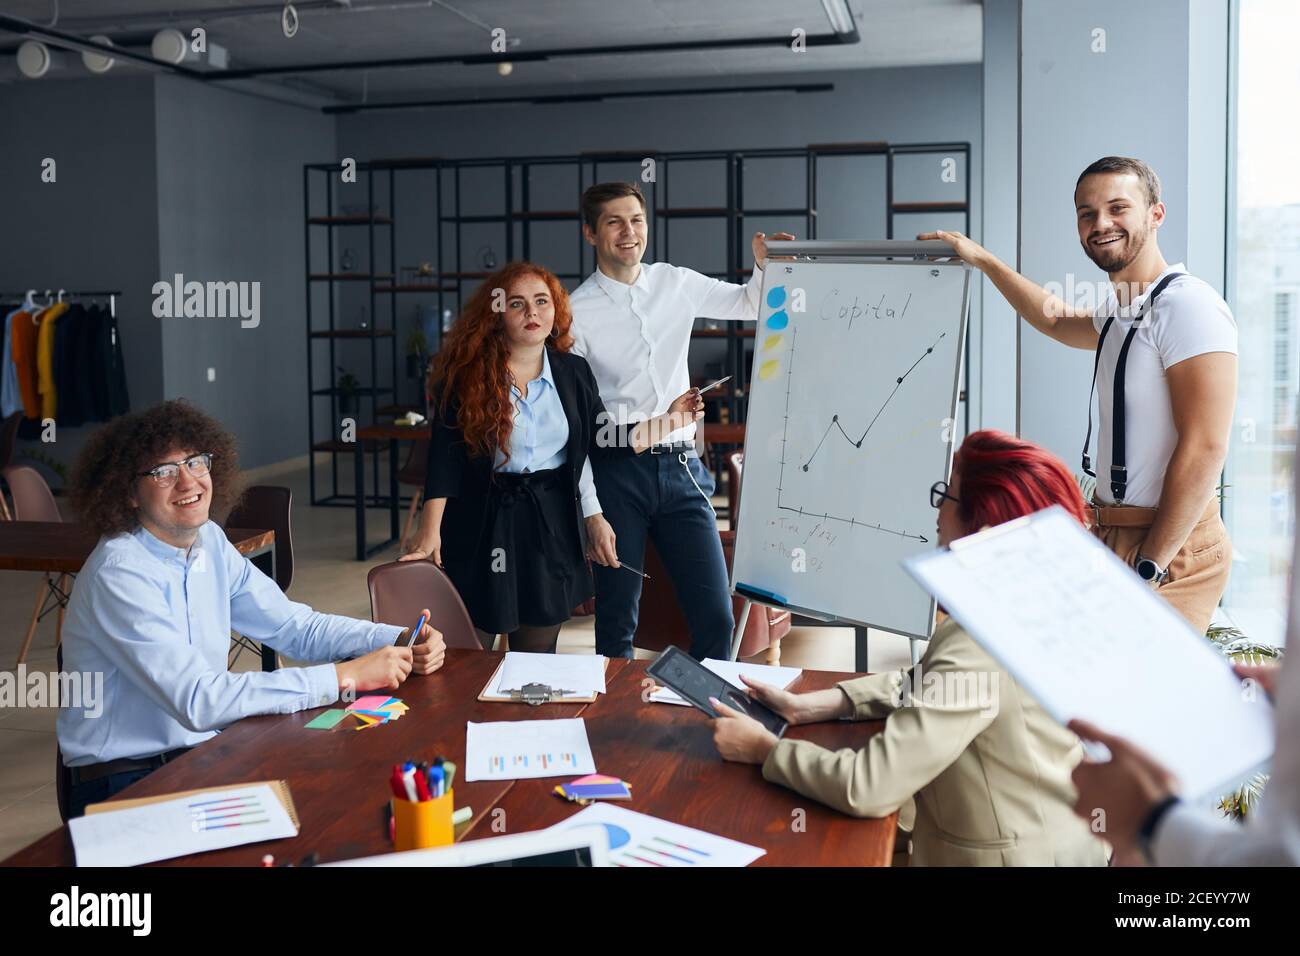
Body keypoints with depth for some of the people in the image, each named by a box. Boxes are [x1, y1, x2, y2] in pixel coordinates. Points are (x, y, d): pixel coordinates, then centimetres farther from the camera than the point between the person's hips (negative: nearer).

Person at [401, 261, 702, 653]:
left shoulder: (574, 373, 4)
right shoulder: (468, 375, -7)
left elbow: (605, 442, 6)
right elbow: (446, 455, -11)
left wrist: (671, 420, -2)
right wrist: (430, 531, -20)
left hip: (550, 522, 3)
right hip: (482, 522, -3)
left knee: (537, 660, 12)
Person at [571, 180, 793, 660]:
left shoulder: (677, 285, 8)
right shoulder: (577, 312, -4)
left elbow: (751, 305, 23)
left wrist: (764, 265, -1)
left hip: (681, 466, 4)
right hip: (617, 471, -3)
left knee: (716, 617, 1)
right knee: (616, 624, 5)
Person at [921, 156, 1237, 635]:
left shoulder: (1188, 305, -13)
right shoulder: (1121, 312, 16)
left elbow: (1205, 448, -19)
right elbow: (1059, 323, 40)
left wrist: (1150, 566, -19)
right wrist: (982, 259, 37)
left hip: (1170, 544, -8)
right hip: (1113, 537, 8)